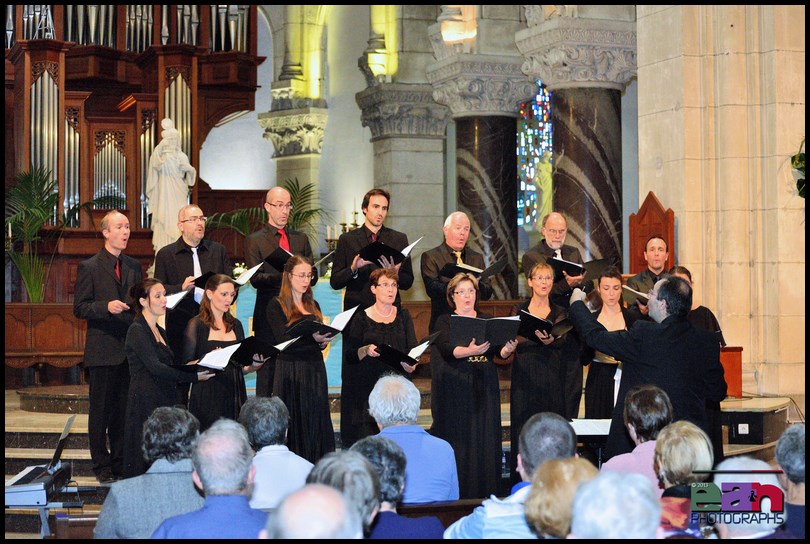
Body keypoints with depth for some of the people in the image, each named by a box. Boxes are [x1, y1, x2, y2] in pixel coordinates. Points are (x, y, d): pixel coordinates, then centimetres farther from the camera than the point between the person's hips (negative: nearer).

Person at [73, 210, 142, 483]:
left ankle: (121, 461, 15)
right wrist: (106, 307, -20)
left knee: (125, 408, 8)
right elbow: (80, 308, -6)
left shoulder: (134, 267, 13)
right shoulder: (89, 268, -3)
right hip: (102, 350, -5)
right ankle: (102, 465, 8)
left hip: (130, 348, 5)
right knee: (101, 410, 1)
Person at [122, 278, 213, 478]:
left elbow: (170, 365, 14)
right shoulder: (137, 331, -9)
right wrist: (193, 376, -22)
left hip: (165, 402, 8)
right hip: (145, 403, -8)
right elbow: (155, 367, -19)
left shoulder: (160, 332, 18)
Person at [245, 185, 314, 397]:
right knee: (267, 370, -3)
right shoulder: (255, 241, 4)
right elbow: (255, 279, -7)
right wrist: (282, 277, -23)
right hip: (268, 315, -3)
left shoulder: (301, 238, 18)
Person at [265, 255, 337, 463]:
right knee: (294, 422, -6)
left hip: (315, 369, 6)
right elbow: (282, 339, -16)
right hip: (290, 370, -6)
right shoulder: (276, 306, -2)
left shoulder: (313, 306, 17)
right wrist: (312, 338, -28)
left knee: (316, 420, 2)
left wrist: (324, 342, -4)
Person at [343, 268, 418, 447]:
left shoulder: (403, 316, 12)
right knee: (367, 437, -9)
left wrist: (410, 365, -18)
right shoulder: (361, 318, 5)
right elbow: (349, 355, 1)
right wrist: (366, 350, -19)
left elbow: (413, 348, 2)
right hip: (367, 386, -2)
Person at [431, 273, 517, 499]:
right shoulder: (445, 322, 4)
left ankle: (485, 496, 3)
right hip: (456, 389, -3)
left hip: (484, 387, 3)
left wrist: (508, 349, -21)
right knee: (459, 441, -6)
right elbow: (448, 350, -14)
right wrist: (469, 351, -33)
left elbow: (499, 351, 2)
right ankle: (457, 496, -3)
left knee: (485, 441, -1)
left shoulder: (487, 321, 13)